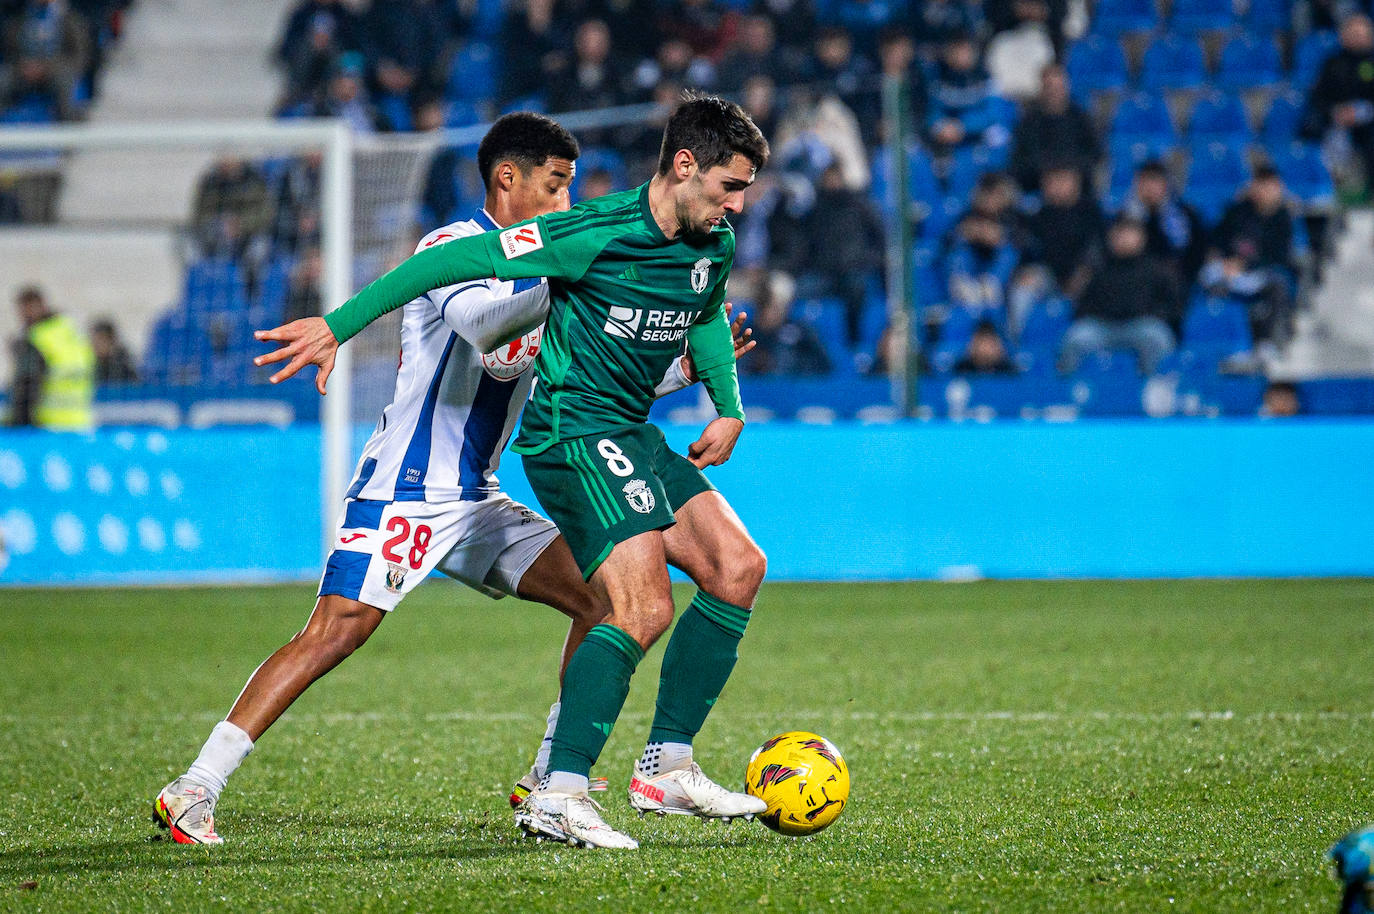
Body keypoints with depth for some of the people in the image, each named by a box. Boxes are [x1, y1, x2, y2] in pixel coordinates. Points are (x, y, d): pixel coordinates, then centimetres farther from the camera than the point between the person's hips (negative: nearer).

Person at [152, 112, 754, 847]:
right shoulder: (452, 248, -9)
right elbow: (483, 324, -31)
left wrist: (689, 366, 12)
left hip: (474, 502, 9)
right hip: (401, 492, -9)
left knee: (601, 597, 1)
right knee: (335, 631, -20)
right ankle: (195, 791, -19)